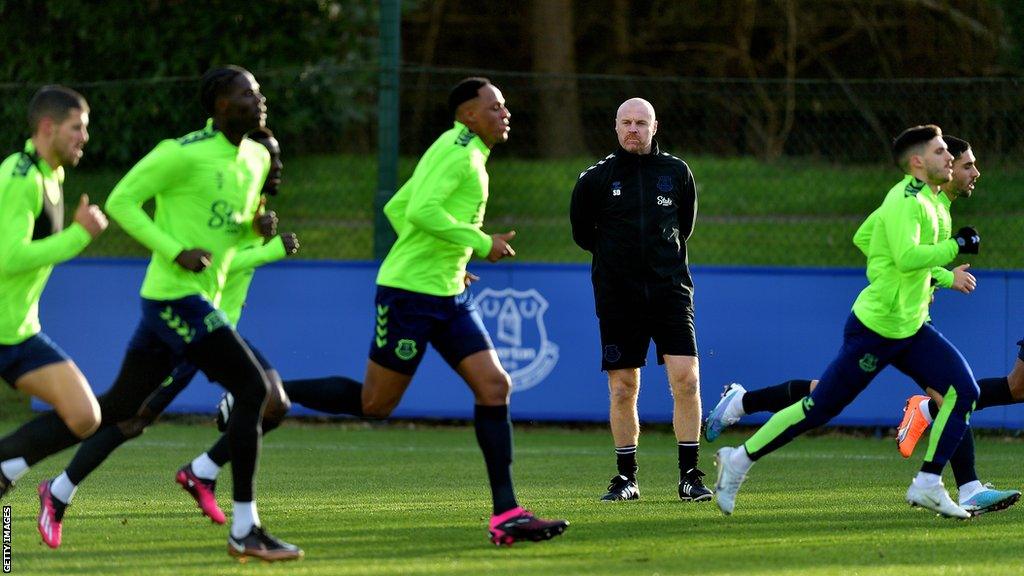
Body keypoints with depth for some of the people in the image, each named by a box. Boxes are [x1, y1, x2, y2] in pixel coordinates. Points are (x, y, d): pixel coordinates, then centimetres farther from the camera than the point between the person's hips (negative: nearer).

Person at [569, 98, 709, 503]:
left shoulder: (676, 173, 7)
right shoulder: (596, 178, 3)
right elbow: (581, 233, 14)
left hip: (669, 289, 0)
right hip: (617, 296, 0)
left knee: (686, 379, -11)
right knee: (622, 390, 2)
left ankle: (689, 476, -5)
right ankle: (626, 477, 13)